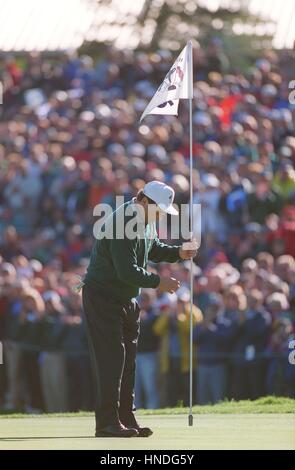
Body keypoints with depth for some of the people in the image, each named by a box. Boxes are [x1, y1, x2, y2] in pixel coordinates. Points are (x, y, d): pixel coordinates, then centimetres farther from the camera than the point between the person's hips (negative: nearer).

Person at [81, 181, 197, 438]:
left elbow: (153, 248, 21)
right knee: (111, 358, -11)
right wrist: (158, 282, -21)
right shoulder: (123, 224, -25)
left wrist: (177, 253, 3)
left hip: (127, 299, 10)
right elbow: (127, 271, -28)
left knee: (127, 359, 9)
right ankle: (107, 421, -10)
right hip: (102, 298, -10)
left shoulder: (145, 221, 6)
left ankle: (126, 418, 12)